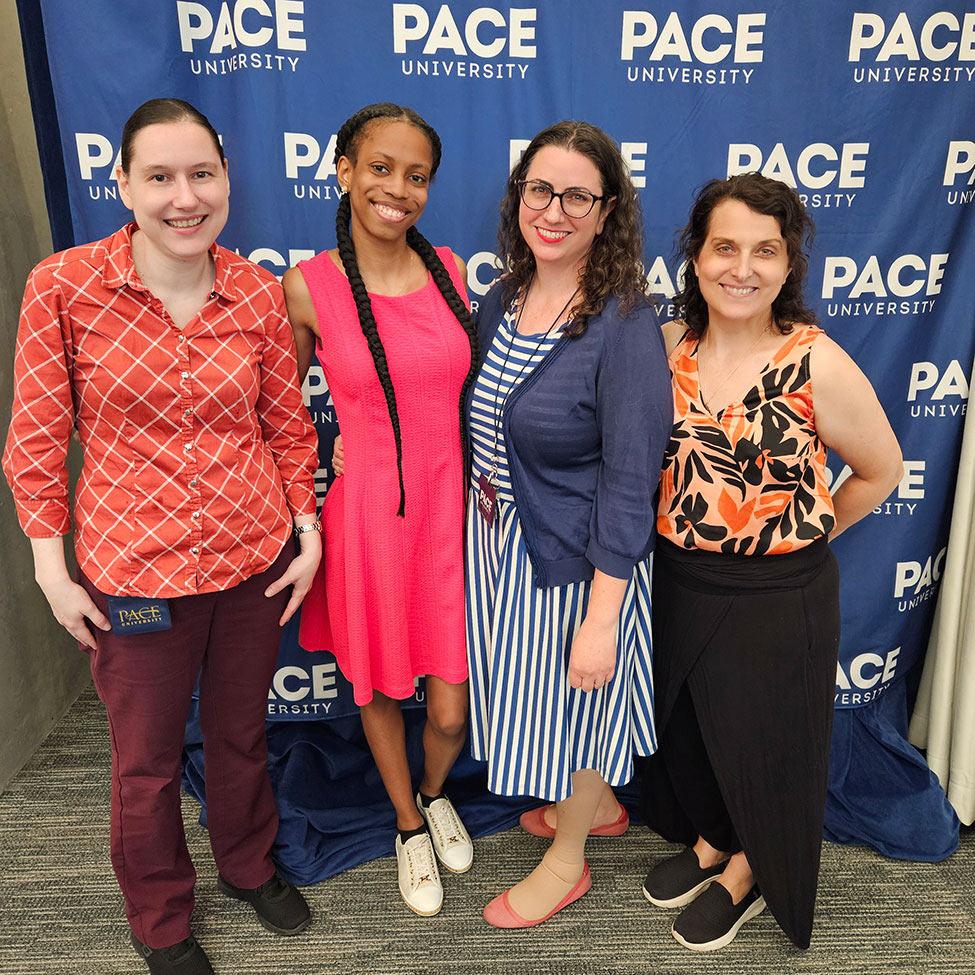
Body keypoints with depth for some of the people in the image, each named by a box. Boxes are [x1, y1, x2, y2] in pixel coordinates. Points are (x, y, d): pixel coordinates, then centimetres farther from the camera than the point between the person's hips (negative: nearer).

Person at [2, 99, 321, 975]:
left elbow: (289, 424, 5)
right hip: (134, 572, -2)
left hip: (257, 560, 2)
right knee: (148, 761, 17)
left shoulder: (259, 293, -5)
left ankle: (249, 864, 51)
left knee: (242, 732, 22)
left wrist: (307, 532, 3)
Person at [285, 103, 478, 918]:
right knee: (379, 691, 18)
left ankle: (434, 791, 45)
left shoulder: (449, 268, 0)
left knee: (452, 711, 8)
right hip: (367, 516, -2)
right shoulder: (308, 287, -10)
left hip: (451, 511, 2)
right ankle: (408, 825, 46)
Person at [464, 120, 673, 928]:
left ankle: (567, 862, 42)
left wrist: (600, 619, -22)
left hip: (573, 560, -7)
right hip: (502, 540, 7)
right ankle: (601, 804, 54)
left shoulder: (625, 326, -23)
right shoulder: (504, 297, -1)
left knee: (569, 702, 14)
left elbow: (630, 483, -23)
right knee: (535, 692, 25)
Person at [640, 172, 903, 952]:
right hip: (679, 584, 5)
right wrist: (684, 528, 0)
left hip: (778, 597, -4)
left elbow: (881, 470, -5)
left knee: (764, 739, 16)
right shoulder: (668, 345, -5)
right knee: (688, 728, 22)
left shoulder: (818, 364, -18)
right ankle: (707, 843, 49)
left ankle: (747, 874, 42)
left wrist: (805, 536, 1)